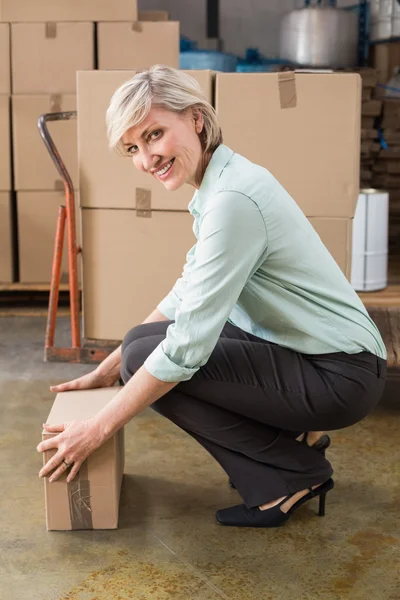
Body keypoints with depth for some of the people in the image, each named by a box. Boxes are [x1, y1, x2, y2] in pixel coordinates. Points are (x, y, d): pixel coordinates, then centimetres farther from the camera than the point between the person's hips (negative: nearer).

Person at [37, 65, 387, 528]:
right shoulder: (216, 185, 5)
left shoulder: (233, 198, -25)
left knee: (146, 359, -15)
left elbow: (187, 345, -25)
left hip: (341, 374, -9)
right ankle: (293, 433, 14)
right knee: (142, 343, 8)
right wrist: (105, 371, 14)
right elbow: (185, 298, 14)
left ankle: (292, 475, -2)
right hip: (302, 351, 9)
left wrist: (99, 429, -16)